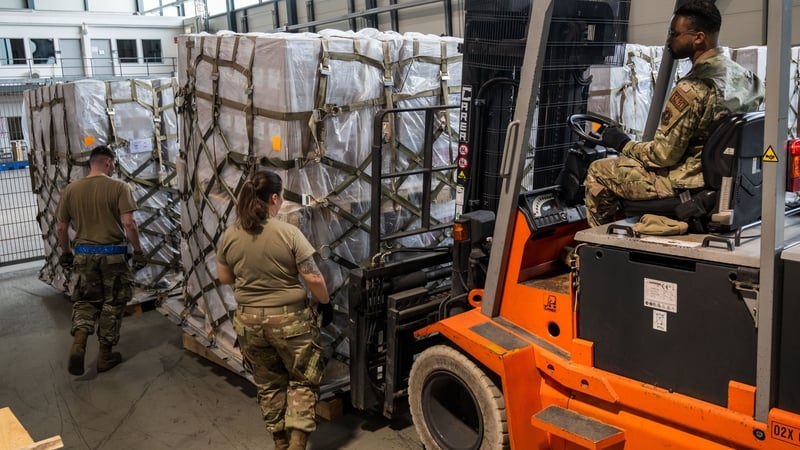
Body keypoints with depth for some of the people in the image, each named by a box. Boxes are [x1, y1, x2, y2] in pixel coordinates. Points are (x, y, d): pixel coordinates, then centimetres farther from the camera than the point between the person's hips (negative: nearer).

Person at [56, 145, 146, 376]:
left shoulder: (70, 190, 2)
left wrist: (65, 252, 22)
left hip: (84, 253, 3)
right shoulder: (118, 187, -10)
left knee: (85, 300, 19)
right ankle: (106, 355, 18)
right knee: (112, 304, 11)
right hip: (113, 254, -3)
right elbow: (129, 224, -17)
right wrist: (138, 251, -6)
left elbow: (60, 228, 7)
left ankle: (78, 343, -2)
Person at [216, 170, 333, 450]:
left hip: (249, 321, 4)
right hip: (290, 320, -4)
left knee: (268, 385, 20)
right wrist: (326, 304, 1)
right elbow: (313, 279, -16)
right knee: (303, 380, 13)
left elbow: (224, 278, 8)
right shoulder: (288, 233, -17)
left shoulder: (230, 236, -4)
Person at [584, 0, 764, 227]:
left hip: (689, 183, -9)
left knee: (598, 172, 5)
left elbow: (663, 156, -21)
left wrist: (623, 144, -4)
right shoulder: (746, 77, 1)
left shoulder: (692, 89, -26)